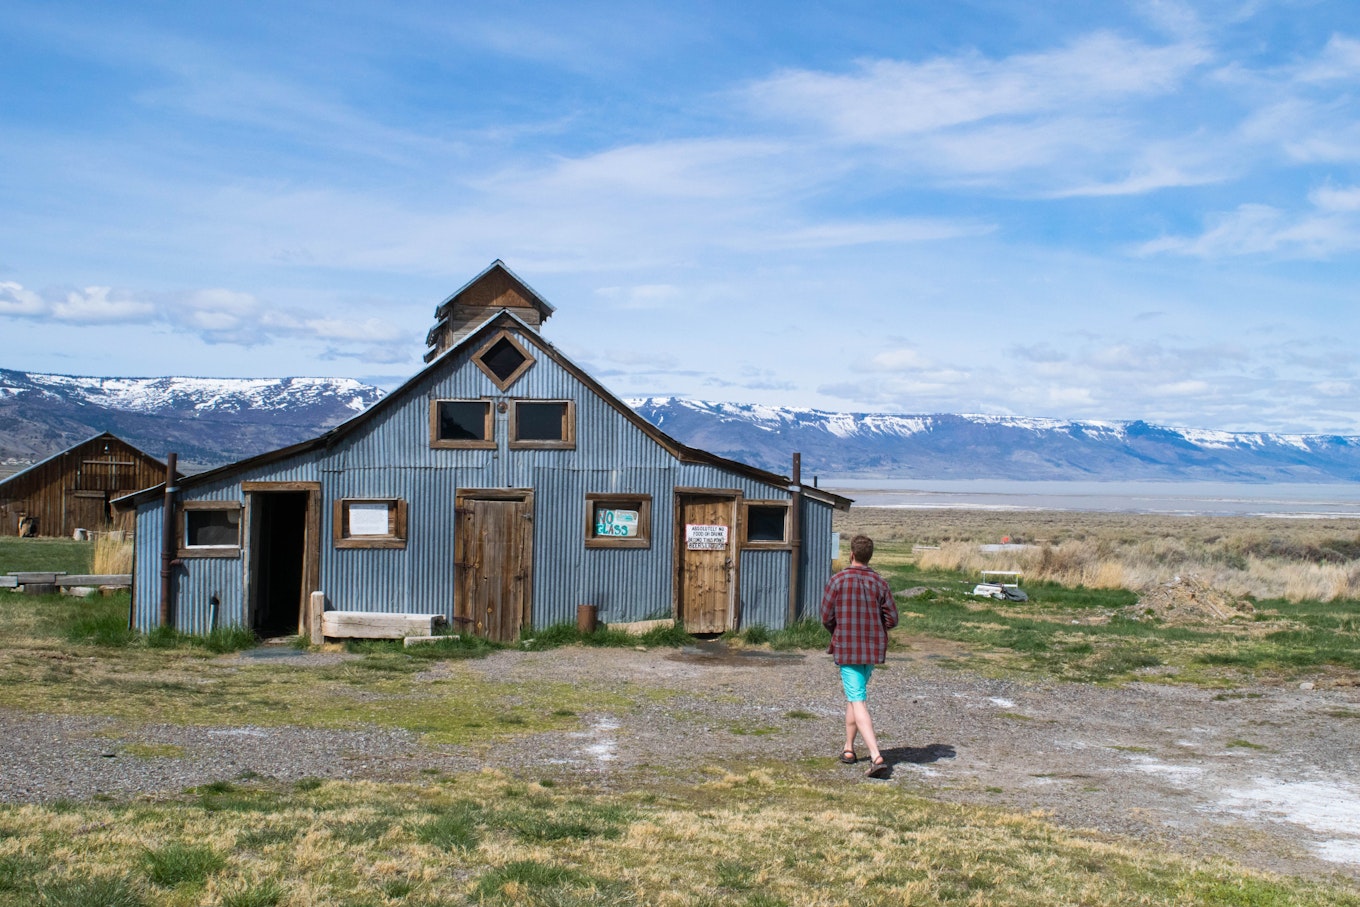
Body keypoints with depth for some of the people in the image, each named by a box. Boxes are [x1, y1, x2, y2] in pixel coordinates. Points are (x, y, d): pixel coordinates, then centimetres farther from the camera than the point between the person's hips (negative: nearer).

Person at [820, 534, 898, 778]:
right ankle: (848, 748, 31)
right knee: (856, 695, 22)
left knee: (857, 701, -5)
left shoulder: (837, 581, -9)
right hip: (874, 648, 4)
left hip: (846, 648, -4)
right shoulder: (880, 583, -1)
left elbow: (827, 618, -7)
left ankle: (876, 756, -19)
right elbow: (891, 619, -2)